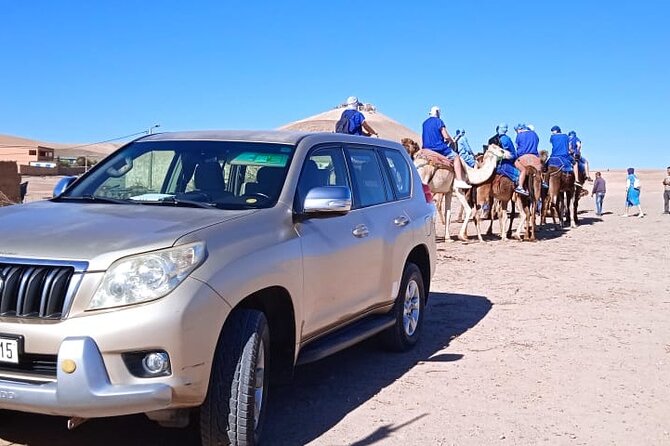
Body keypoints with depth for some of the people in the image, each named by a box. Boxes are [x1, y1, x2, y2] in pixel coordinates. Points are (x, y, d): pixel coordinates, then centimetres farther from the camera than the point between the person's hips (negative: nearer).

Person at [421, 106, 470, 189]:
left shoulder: (425, 123, 15)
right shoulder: (438, 121, -6)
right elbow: (446, 136, -10)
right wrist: (452, 141, 9)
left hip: (427, 149, 7)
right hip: (438, 147, -7)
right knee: (456, 157, 0)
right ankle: (459, 181, -10)